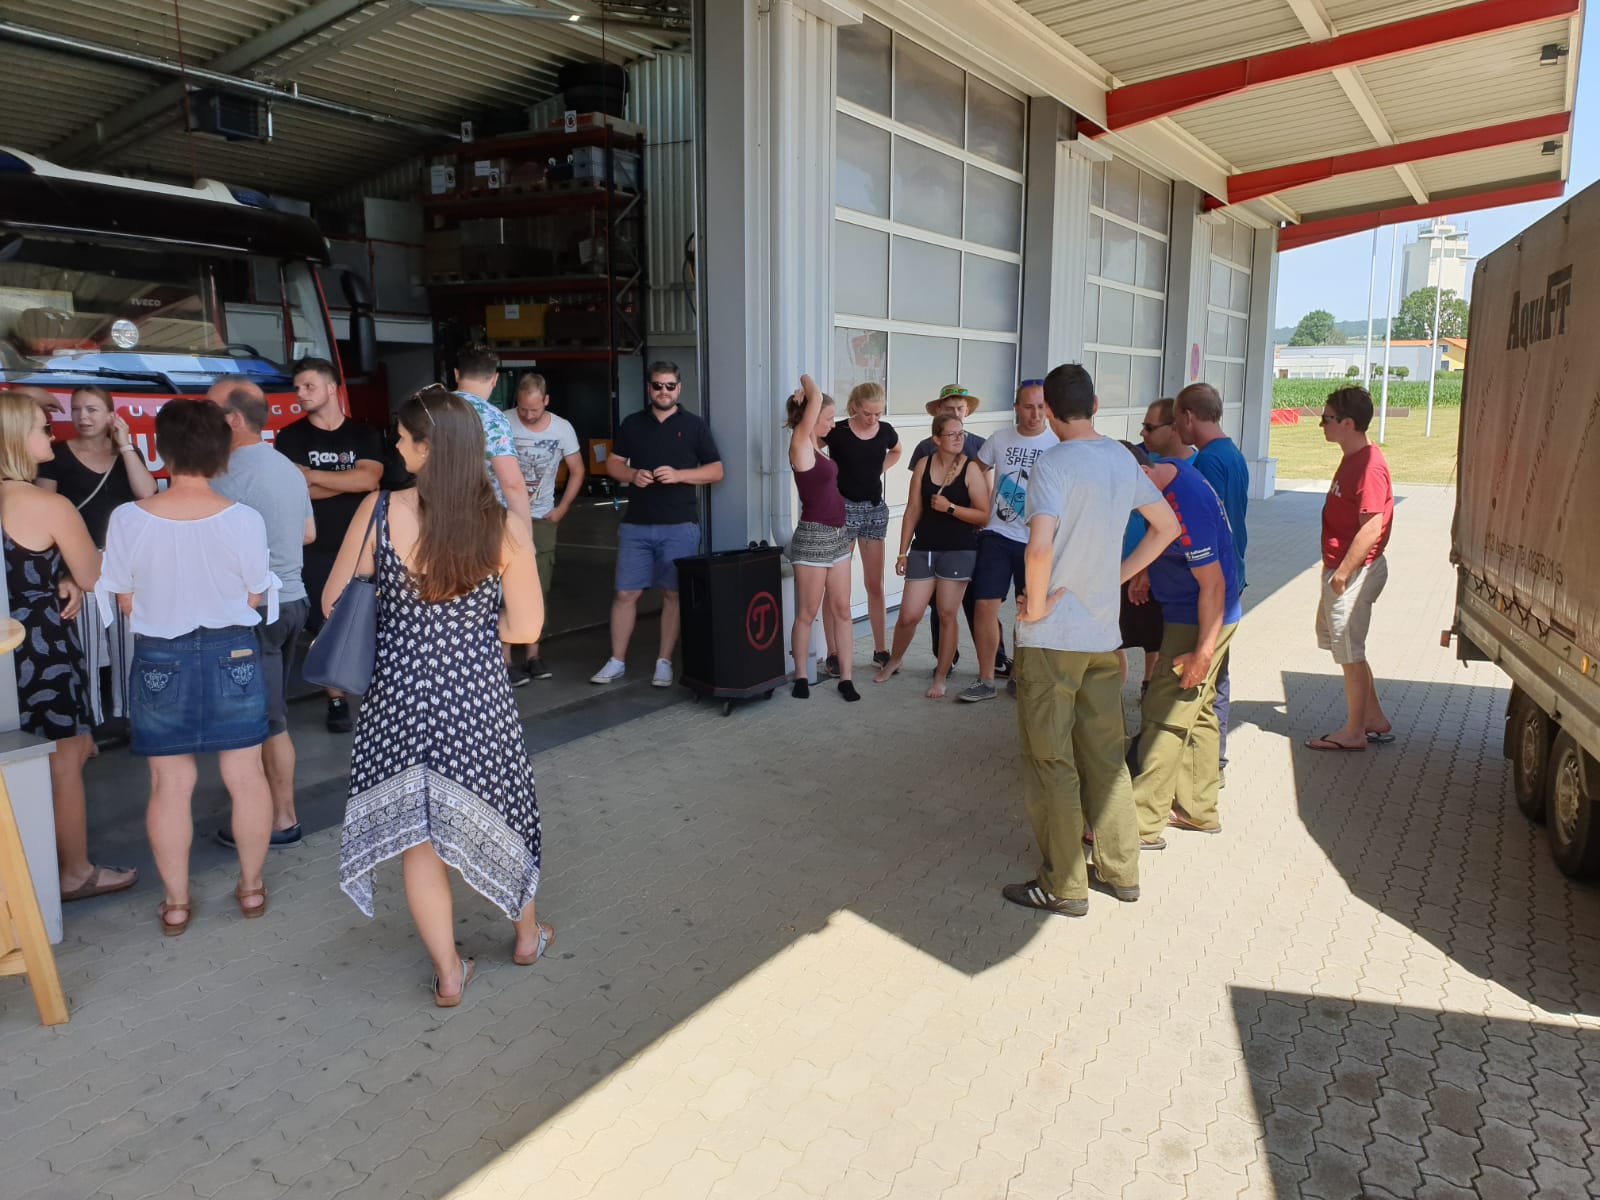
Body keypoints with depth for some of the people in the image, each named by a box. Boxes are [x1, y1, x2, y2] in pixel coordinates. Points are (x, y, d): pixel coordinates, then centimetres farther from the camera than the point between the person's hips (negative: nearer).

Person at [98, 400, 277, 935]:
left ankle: (175, 902, 23)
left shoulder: (129, 519, -12)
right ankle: (251, 887, 25)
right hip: (233, 655, 0)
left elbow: (124, 600, -2)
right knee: (246, 777, 12)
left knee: (170, 785, 12)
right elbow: (256, 596, -4)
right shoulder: (244, 519, -13)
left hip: (160, 661, 0)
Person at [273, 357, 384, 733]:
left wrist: (312, 475, -10)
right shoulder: (291, 437, 4)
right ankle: (337, 701, 13)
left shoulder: (364, 434, 6)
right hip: (315, 550, 0)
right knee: (326, 628, 3)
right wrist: (350, 480, -9)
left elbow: (369, 479, -12)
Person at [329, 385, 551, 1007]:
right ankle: (526, 935, 41)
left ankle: (448, 973, 25)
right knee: (498, 807, 21)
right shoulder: (506, 526, -12)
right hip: (478, 694, 0)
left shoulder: (379, 510, -12)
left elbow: (335, 603, -3)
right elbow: (525, 627, -6)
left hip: (399, 692, 0)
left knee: (416, 832, 15)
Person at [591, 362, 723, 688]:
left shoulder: (694, 426, 5)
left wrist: (678, 474, -12)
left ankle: (664, 662, 13)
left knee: (673, 594, 2)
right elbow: (612, 463, 15)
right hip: (636, 524, 2)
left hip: (680, 526, -2)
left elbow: (716, 471, 3)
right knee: (626, 593, 2)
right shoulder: (632, 424, 11)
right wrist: (631, 475, -7)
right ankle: (616, 662, 13)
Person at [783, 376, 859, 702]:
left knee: (841, 609, 7)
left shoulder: (817, 444, 11)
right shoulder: (800, 445, -11)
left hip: (837, 535, 8)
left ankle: (845, 677, 12)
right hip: (812, 537, -8)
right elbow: (816, 397, -17)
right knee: (807, 613, 3)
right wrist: (807, 382, 4)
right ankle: (801, 677, 16)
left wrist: (803, 396, 14)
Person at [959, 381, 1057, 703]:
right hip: (997, 535, 2)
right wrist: (985, 506, 10)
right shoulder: (999, 439, 3)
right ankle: (986, 681, 6)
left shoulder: (1059, 444, -5)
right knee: (985, 605, -5)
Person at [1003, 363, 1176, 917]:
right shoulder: (1122, 459, 6)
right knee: (1105, 754, 17)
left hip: (1051, 637, -7)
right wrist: (1116, 575, 12)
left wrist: (1035, 605, -16)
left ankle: (1063, 886, 14)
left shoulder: (1054, 463, -16)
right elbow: (1166, 527, 18)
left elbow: (1040, 547, -31)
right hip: (1104, 633, 7)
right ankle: (1121, 869, 29)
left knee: (1050, 761, 4)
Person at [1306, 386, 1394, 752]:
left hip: (1355, 571, -10)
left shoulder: (1369, 465, -20)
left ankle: (1353, 732, 13)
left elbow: (1371, 528, -25)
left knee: (1349, 652, 0)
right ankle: (1375, 721, 29)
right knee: (1344, 646, 18)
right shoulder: (1352, 458, 12)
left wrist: (1343, 573, -22)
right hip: (1341, 567, 10)